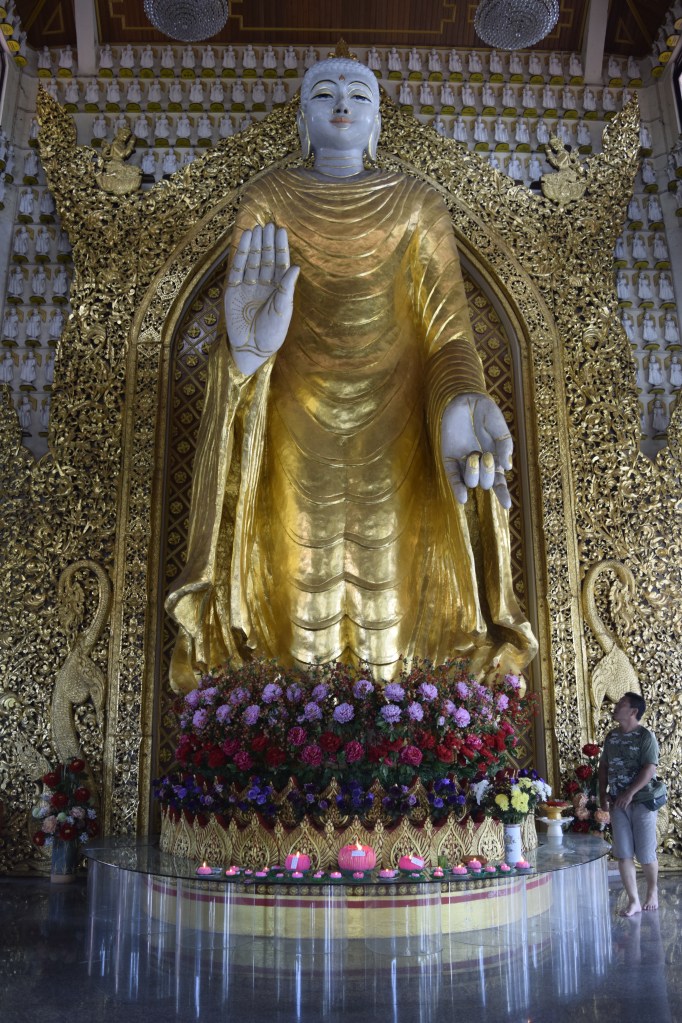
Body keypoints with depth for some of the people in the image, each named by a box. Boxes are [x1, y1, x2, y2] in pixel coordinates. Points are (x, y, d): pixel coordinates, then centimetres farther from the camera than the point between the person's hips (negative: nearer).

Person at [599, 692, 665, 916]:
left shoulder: (646, 736, -10)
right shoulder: (612, 736, 8)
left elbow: (649, 769, -17)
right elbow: (604, 766, 14)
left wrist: (629, 793, -23)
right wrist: (603, 794, 4)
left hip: (643, 801, -5)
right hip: (618, 803, 5)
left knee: (645, 853, 5)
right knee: (623, 854, 2)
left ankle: (652, 892, 29)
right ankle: (633, 901, 9)